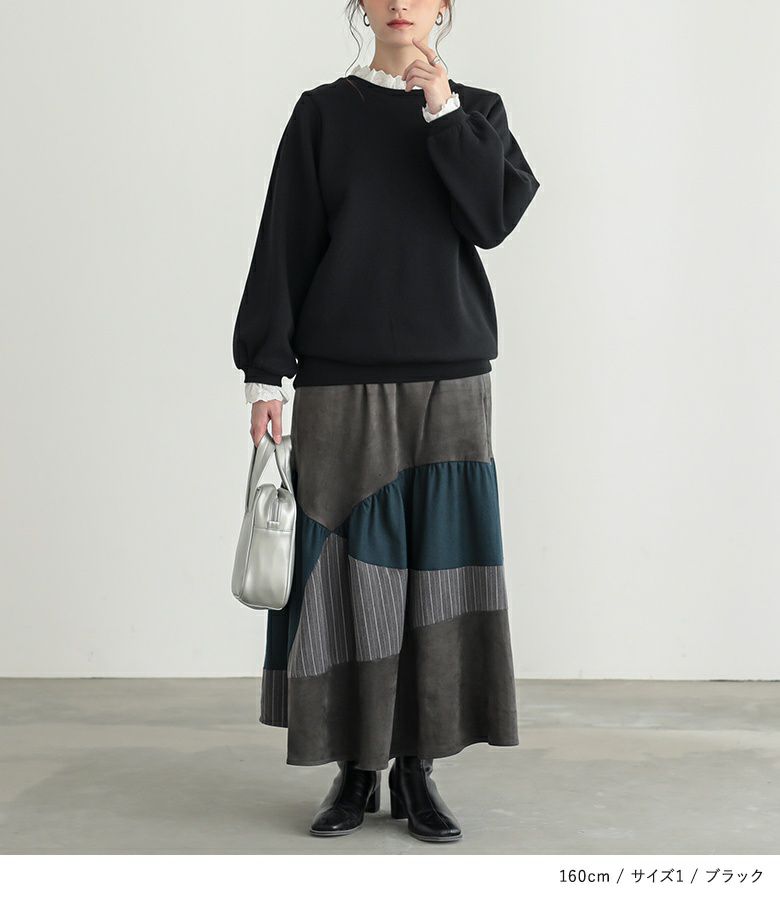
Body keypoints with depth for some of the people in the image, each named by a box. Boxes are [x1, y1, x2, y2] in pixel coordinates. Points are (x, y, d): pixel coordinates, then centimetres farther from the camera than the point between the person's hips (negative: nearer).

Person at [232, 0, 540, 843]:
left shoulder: (477, 111, 10)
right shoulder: (323, 113, 6)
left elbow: (494, 219, -7)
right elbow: (284, 243, 1)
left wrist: (442, 108, -8)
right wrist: (264, 372, -5)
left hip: (447, 378, 1)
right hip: (342, 380, -1)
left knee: (435, 569, -1)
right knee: (349, 571, -1)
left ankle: (416, 771, 9)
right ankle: (355, 770, 10)